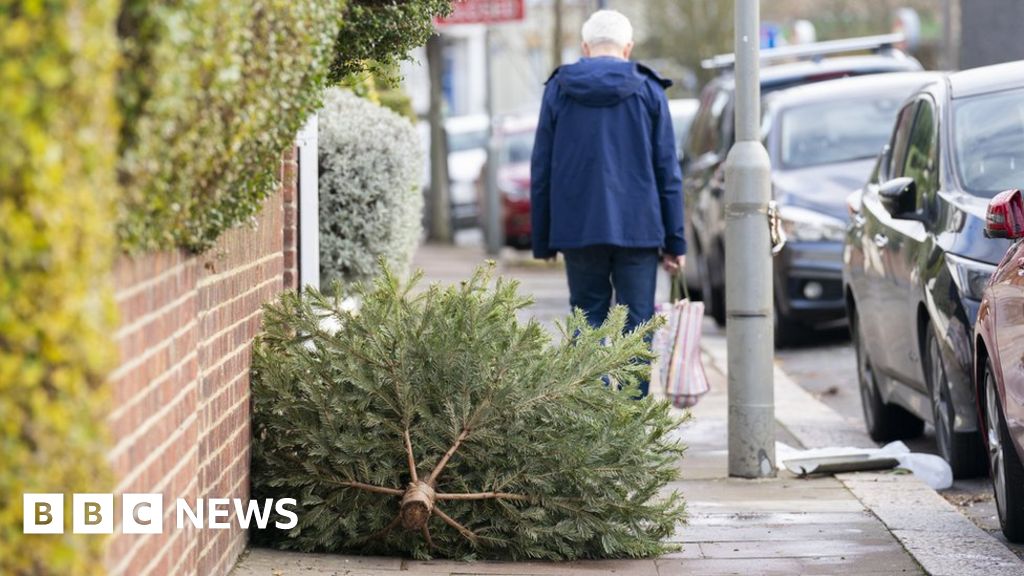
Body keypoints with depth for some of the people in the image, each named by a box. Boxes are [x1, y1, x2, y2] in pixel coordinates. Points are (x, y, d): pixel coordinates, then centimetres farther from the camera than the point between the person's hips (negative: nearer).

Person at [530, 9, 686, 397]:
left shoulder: (558, 90, 4)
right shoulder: (648, 91, 2)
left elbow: (541, 172, 5)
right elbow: (668, 172, 1)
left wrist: (542, 241, 10)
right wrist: (675, 241, 4)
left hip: (577, 230, 1)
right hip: (638, 230, -1)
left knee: (587, 322, 9)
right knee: (636, 325, 3)